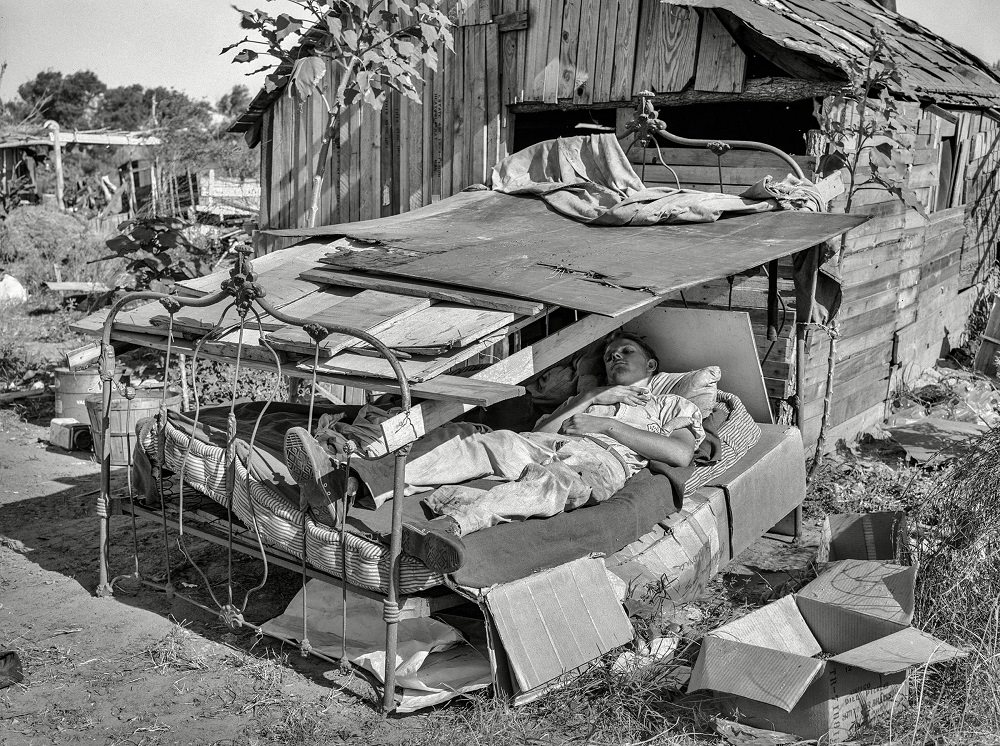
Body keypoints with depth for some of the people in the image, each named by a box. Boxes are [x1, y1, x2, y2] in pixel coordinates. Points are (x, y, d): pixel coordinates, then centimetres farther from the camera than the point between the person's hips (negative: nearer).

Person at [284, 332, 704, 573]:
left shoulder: (674, 405, 30)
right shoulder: (587, 397, 42)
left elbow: (681, 454, 6)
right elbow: (539, 430, 23)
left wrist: (608, 424, 4)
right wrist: (585, 401, 12)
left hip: (603, 458, -4)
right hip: (546, 445, 4)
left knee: (554, 481, -40)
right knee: (482, 442, -27)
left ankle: (452, 523, -70)